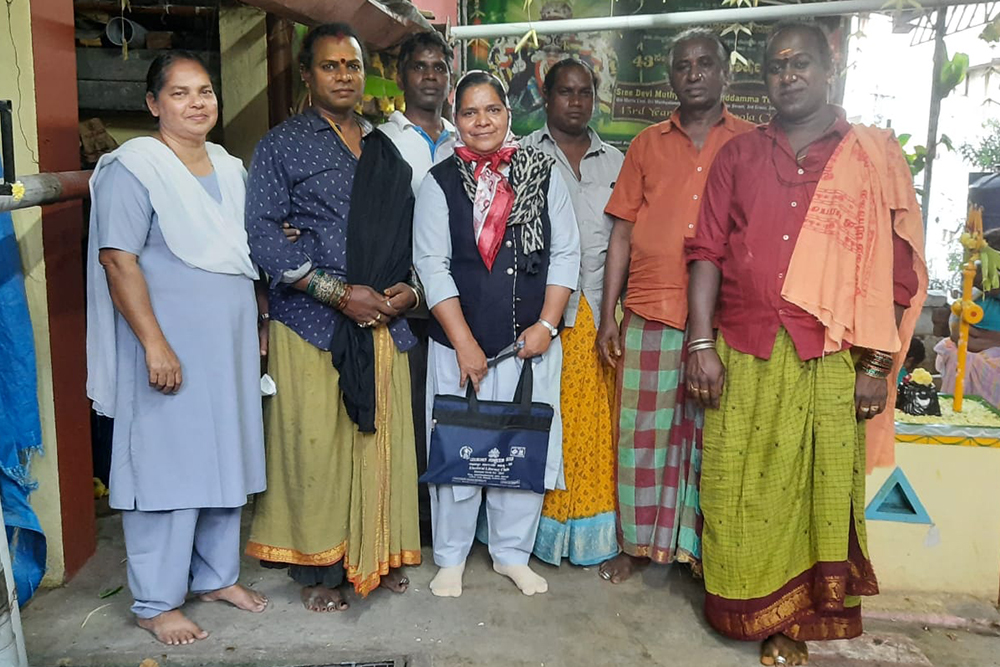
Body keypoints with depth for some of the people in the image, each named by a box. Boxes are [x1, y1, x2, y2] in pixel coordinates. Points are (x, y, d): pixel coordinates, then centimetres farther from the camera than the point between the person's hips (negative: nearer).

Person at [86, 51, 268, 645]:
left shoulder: (230, 168, 12)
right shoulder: (133, 168, -10)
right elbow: (118, 261, -16)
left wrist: (257, 328, 18)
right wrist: (154, 344, -21)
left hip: (231, 346, 7)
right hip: (171, 350, -7)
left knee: (226, 461, 14)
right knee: (168, 470, 0)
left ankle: (217, 575, 30)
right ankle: (156, 602, 16)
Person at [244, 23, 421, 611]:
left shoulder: (388, 149, 17)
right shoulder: (283, 144, 4)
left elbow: (413, 232, 17)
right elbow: (263, 233, -6)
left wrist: (412, 288, -3)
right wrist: (340, 293, -13)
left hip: (385, 321, 4)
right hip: (311, 321, -3)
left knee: (383, 439, 6)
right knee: (314, 444, -1)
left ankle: (379, 554, 24)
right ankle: (318, 568, 18)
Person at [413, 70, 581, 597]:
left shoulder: (543, 174, 5)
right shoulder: (440, 183, 0)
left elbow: (565, 253, 3)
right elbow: (432, 266, -5)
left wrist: (546, 325, -7)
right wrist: (465, 344, -11)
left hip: (532, 343, 2)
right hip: (460, 344, -1)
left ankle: (512, 554, 28)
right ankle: (450, 558, 26)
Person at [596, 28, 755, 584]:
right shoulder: (647, 144, 10)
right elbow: (622, 232, 8)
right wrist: (607, 315, 3)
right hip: (649, 312, 2)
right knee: (642, 431, 7)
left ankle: (703, 548, 22)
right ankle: (637, 543, 23)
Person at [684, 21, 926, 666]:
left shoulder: (876, 155, 5)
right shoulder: (739, 154, 10)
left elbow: (898, 269, 2)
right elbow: (708, 251, 4)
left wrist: (878, 365, -3)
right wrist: (702, 344, -5)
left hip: (829, 363, -1)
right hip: (741, 355, 2)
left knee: (814, 492, 6)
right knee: (736, 491, 7)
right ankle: (740, 607, 26)